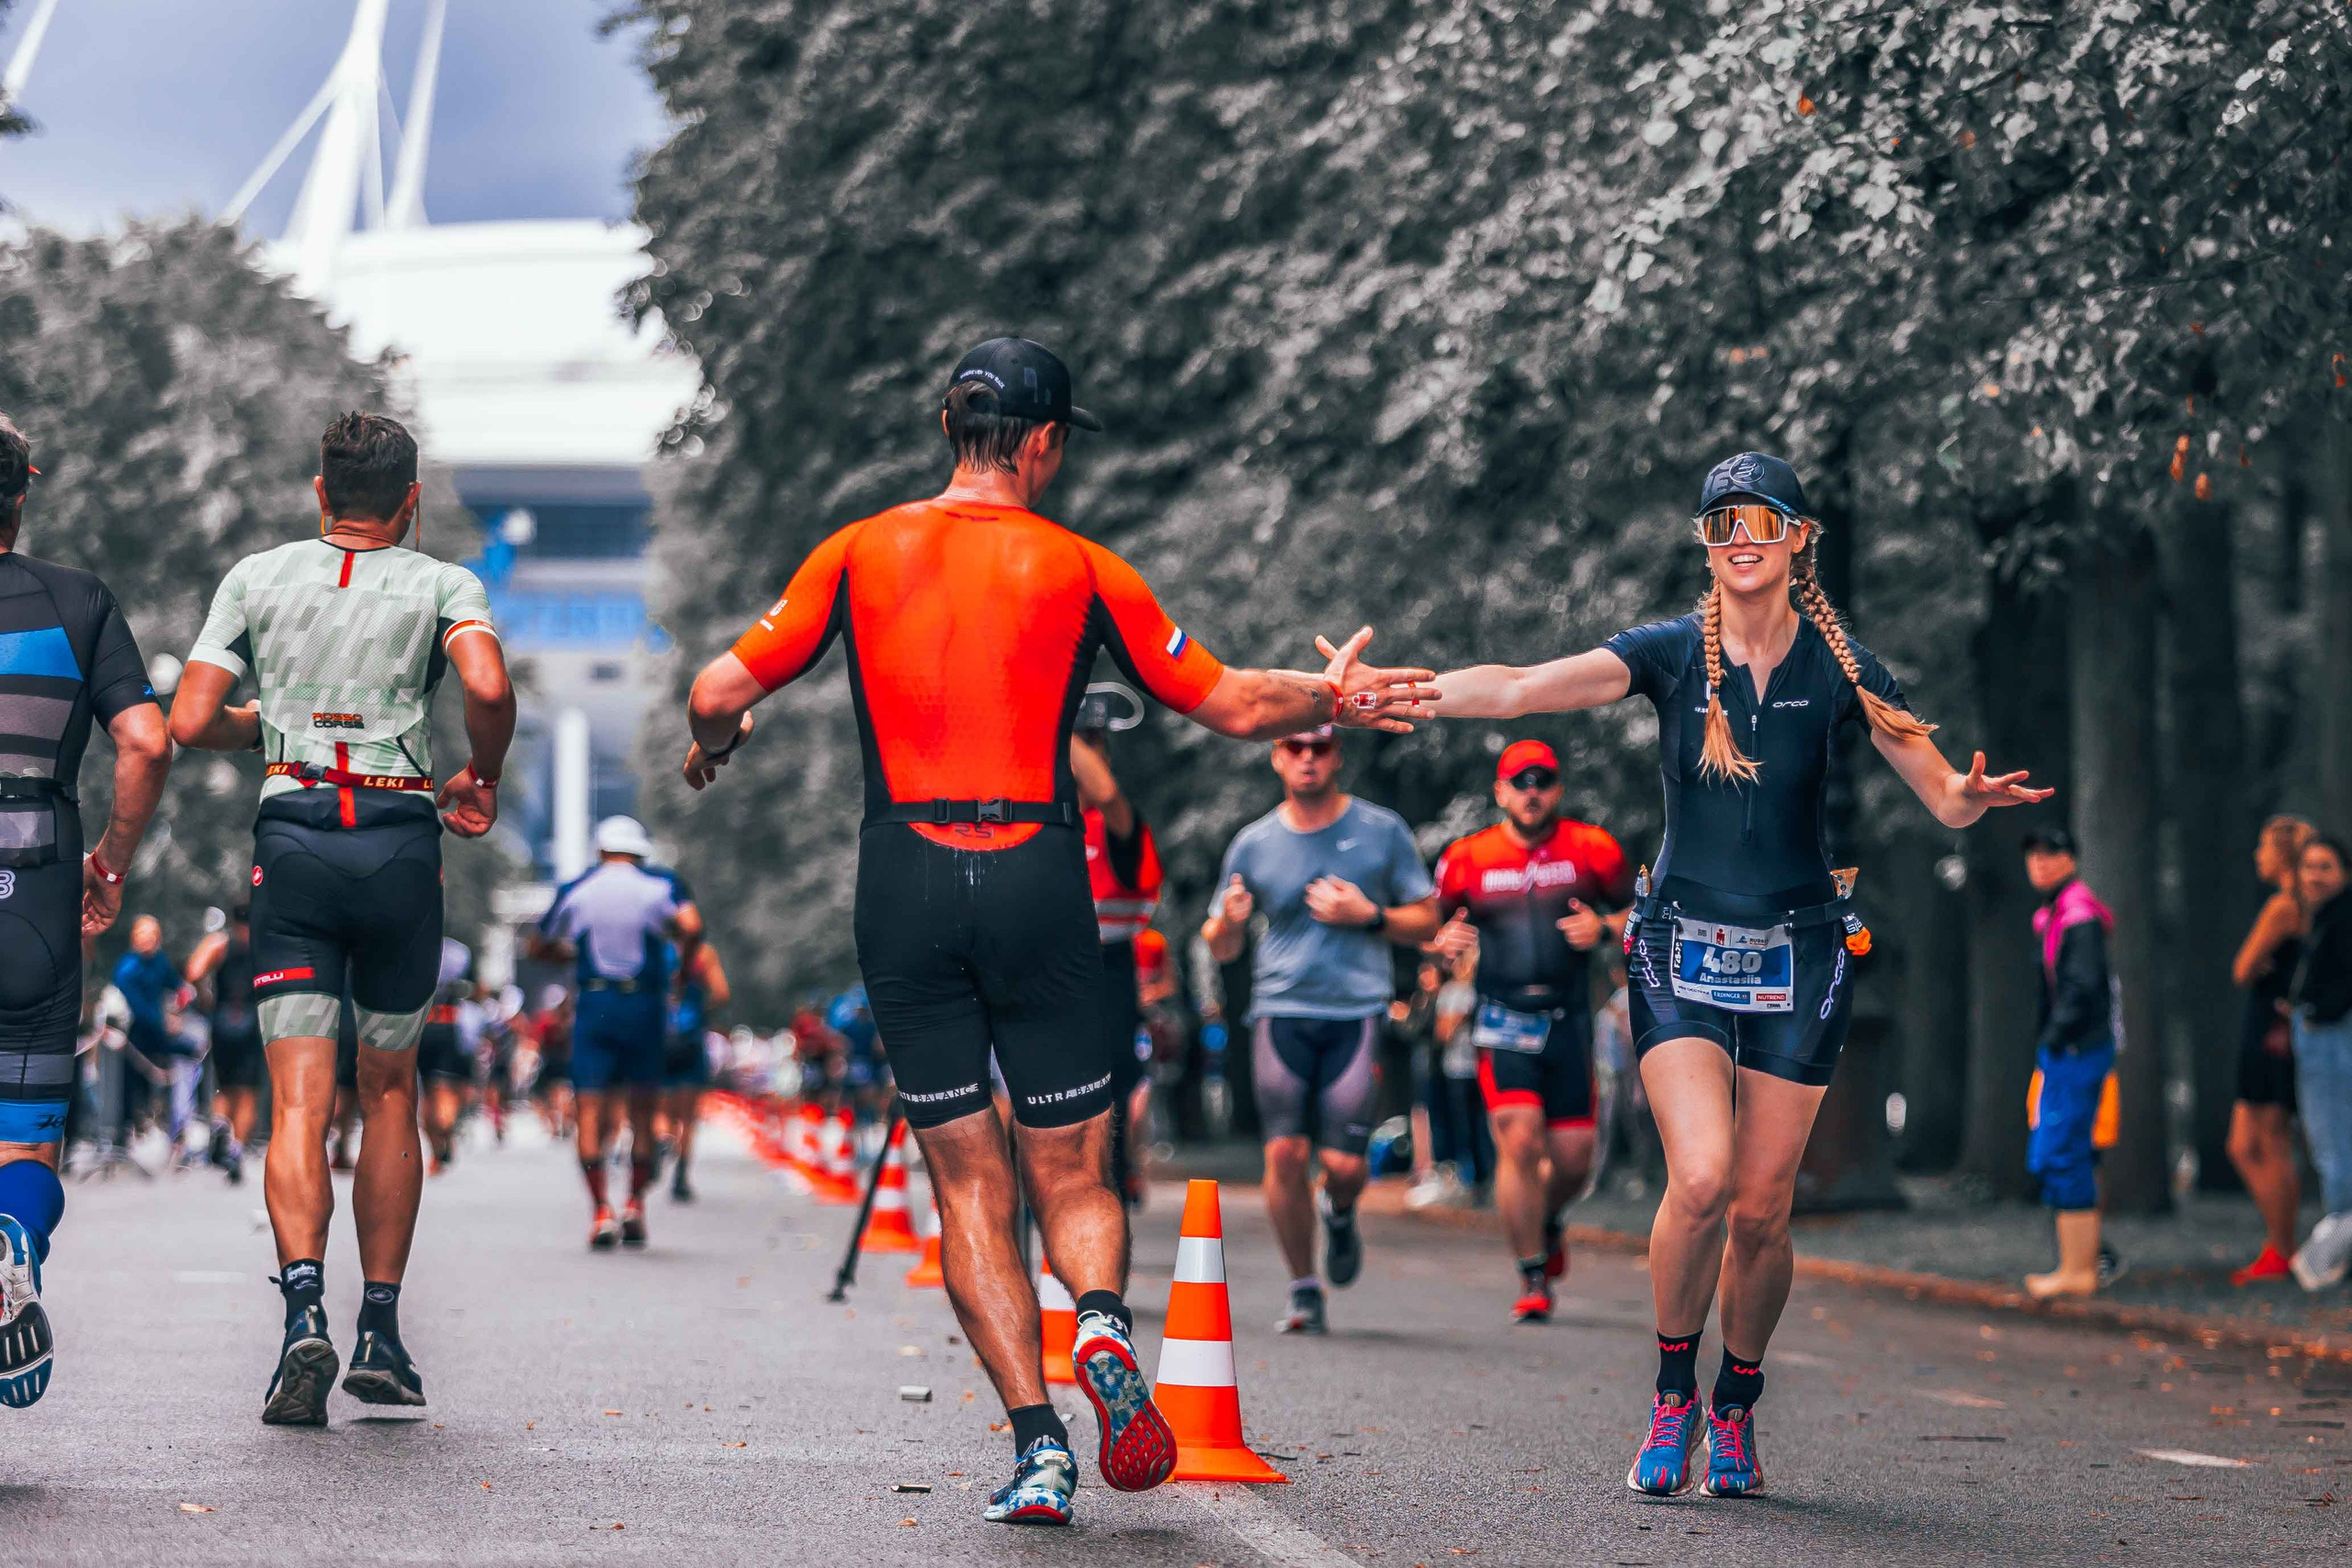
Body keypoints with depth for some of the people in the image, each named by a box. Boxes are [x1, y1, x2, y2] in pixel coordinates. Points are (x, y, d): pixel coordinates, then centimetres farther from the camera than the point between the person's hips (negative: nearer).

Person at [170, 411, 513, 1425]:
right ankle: (381, 1334, 13)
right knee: (389, 1092, 14)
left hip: (293, 837, 0)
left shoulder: (255, 579, 12)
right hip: (402, 840, 0)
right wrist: (482, 778, 5)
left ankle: (304, 1306, -26)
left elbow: (190, 724, 5)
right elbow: (489, 688, -13)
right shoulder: (442, 585, 7)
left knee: (298, 1102, -5)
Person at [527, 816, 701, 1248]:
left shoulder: (575, 890, 10)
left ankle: (601, 1211, -13)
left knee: (590, 1111, -1)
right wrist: (684, 957, 4)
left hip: (594, 1005, 0)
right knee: (643, 1111, 12)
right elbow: (692, 927, -15)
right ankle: (635, 1205, 11)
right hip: (645, 1005, 0)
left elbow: (539, 946, 18)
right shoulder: (661, 884, 3)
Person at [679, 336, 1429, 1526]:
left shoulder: (859, 554, 5)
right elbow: (1230, 705, 7)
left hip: (904, 888, 1)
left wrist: (712, 742, 24)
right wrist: (1332, 699, 26)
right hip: (1037, 884, -1)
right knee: (1072, 1176, 10)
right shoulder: (1079, 568, 3)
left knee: (967, 1187, 6)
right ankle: (1102, 1318, -21)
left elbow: (723, 691, 1)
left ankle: (1037, 1441, -5)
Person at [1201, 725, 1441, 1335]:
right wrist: (1228, 922, -11)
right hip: (1281, 1012, 1)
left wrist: (1367, 915, -8)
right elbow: (1221, 947, 13)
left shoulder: (1382, 831, 6)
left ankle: (1340, 1214, 28)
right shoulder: (1253, 844, 7)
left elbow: (1427, 922, 10)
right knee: (1285, 1154, -11)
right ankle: (1304, 1291, 7)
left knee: (1344, 1163, -10)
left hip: (1358, 1014, -1)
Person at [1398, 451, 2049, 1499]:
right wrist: (1403, 695, -28)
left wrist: (1974, 795, -24)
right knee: (1701, 1179, -18)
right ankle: (1672, 1393, 4)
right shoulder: (1671, 654, -2)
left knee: (1761, 1207, 0)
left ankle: (1736, 1410, 23)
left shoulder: (1838, 666, 0)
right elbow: (1519, 689, -14)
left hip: (1798, 957, 1)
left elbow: (1945, 799, -1)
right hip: (1684, 949, -1)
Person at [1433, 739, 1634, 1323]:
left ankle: (1548, 1221, 38)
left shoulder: (1590, 849, 2)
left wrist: (1605, 927, -10)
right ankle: (1533, 1280, -5)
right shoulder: (1467, 858, 2)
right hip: (1503, 1019, -1)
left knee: (1572, 1159, 1)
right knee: (1520, 1142, -17)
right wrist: (1443, 939, -10)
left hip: (1569, 1022, 1)